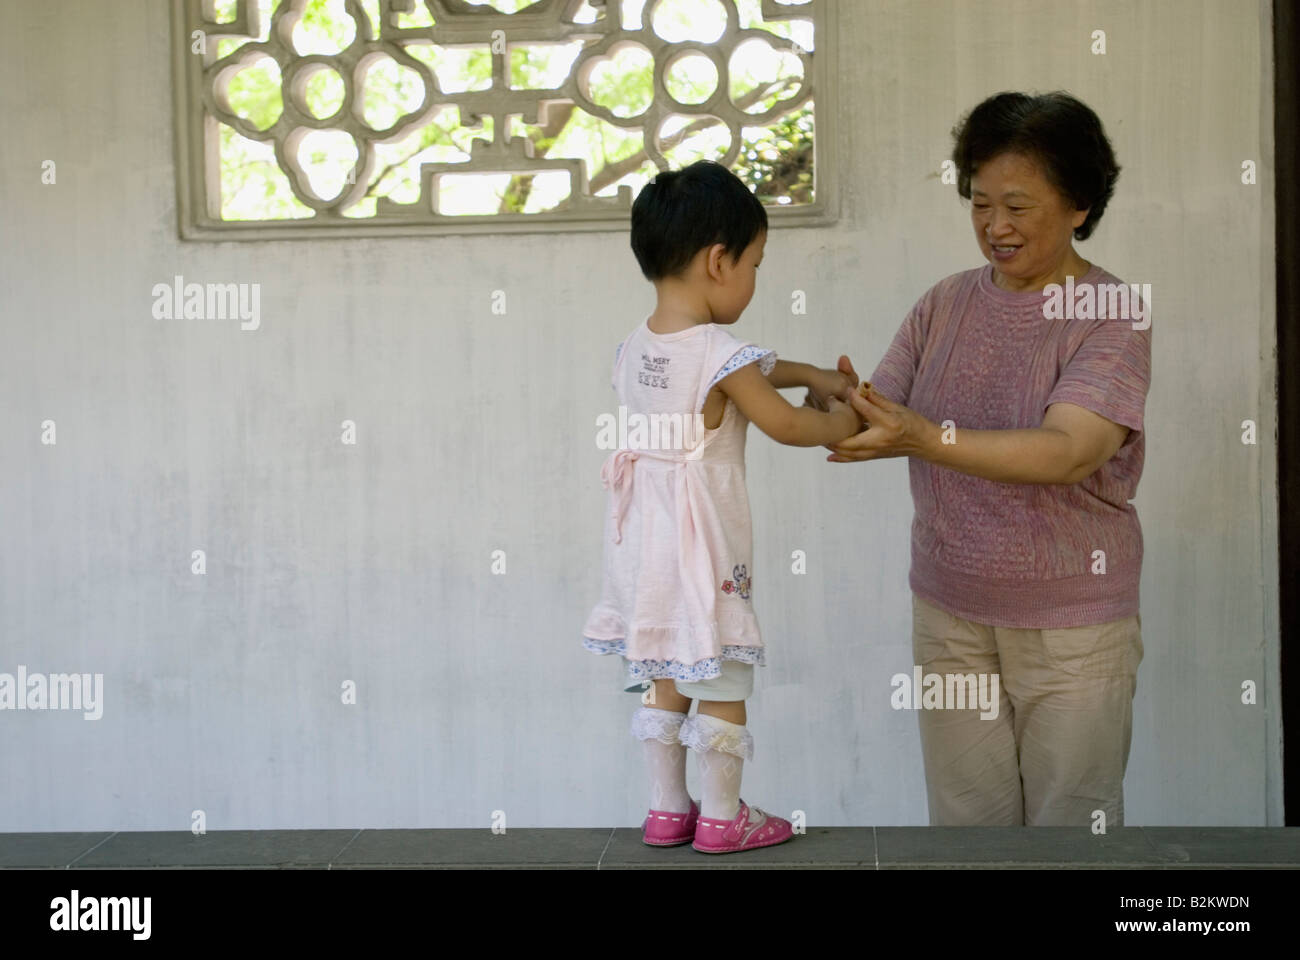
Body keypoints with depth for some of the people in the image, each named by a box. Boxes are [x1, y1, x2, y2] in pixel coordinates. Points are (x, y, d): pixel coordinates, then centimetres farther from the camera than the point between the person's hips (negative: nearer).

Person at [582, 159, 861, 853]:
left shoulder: (633, 348, 5)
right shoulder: (722, 354, -19)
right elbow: (785, 426, -10)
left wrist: (811, 374, 18)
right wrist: (841, 422, 8)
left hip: (645, 534, 7)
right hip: (705, 537, -7)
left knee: (665, 677, 17)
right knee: (722, 678, 6)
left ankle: (666, 809, 25)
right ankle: (722, 818, 15)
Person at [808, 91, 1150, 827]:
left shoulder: (1114, 315, -11)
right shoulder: (946, 305, 3)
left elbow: (1067, 453, -25)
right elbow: (886, 423, 0)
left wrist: (925, 439, -37)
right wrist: (843, 408, -24)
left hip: (1071, 626, -4)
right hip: (950, 615, 4)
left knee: (1071, 824, 9)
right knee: (965, 821, 13)